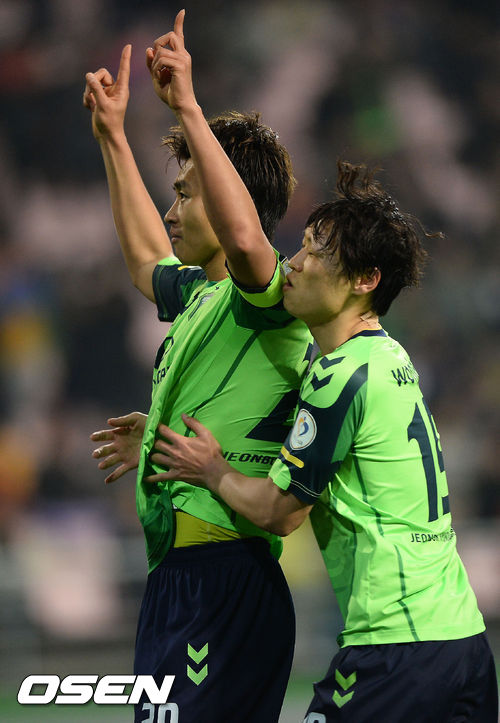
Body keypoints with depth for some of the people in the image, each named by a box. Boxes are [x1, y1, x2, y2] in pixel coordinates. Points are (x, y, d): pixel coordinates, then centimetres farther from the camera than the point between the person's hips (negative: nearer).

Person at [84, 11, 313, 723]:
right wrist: (112, 134, 42)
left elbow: (244, 237, -34)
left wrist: (188, 108, -31)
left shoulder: (264, 297, -10)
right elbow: (147, 260, 42)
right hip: (179, 576, 10)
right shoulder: (200, 294, 20)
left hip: (223, 579, -10)